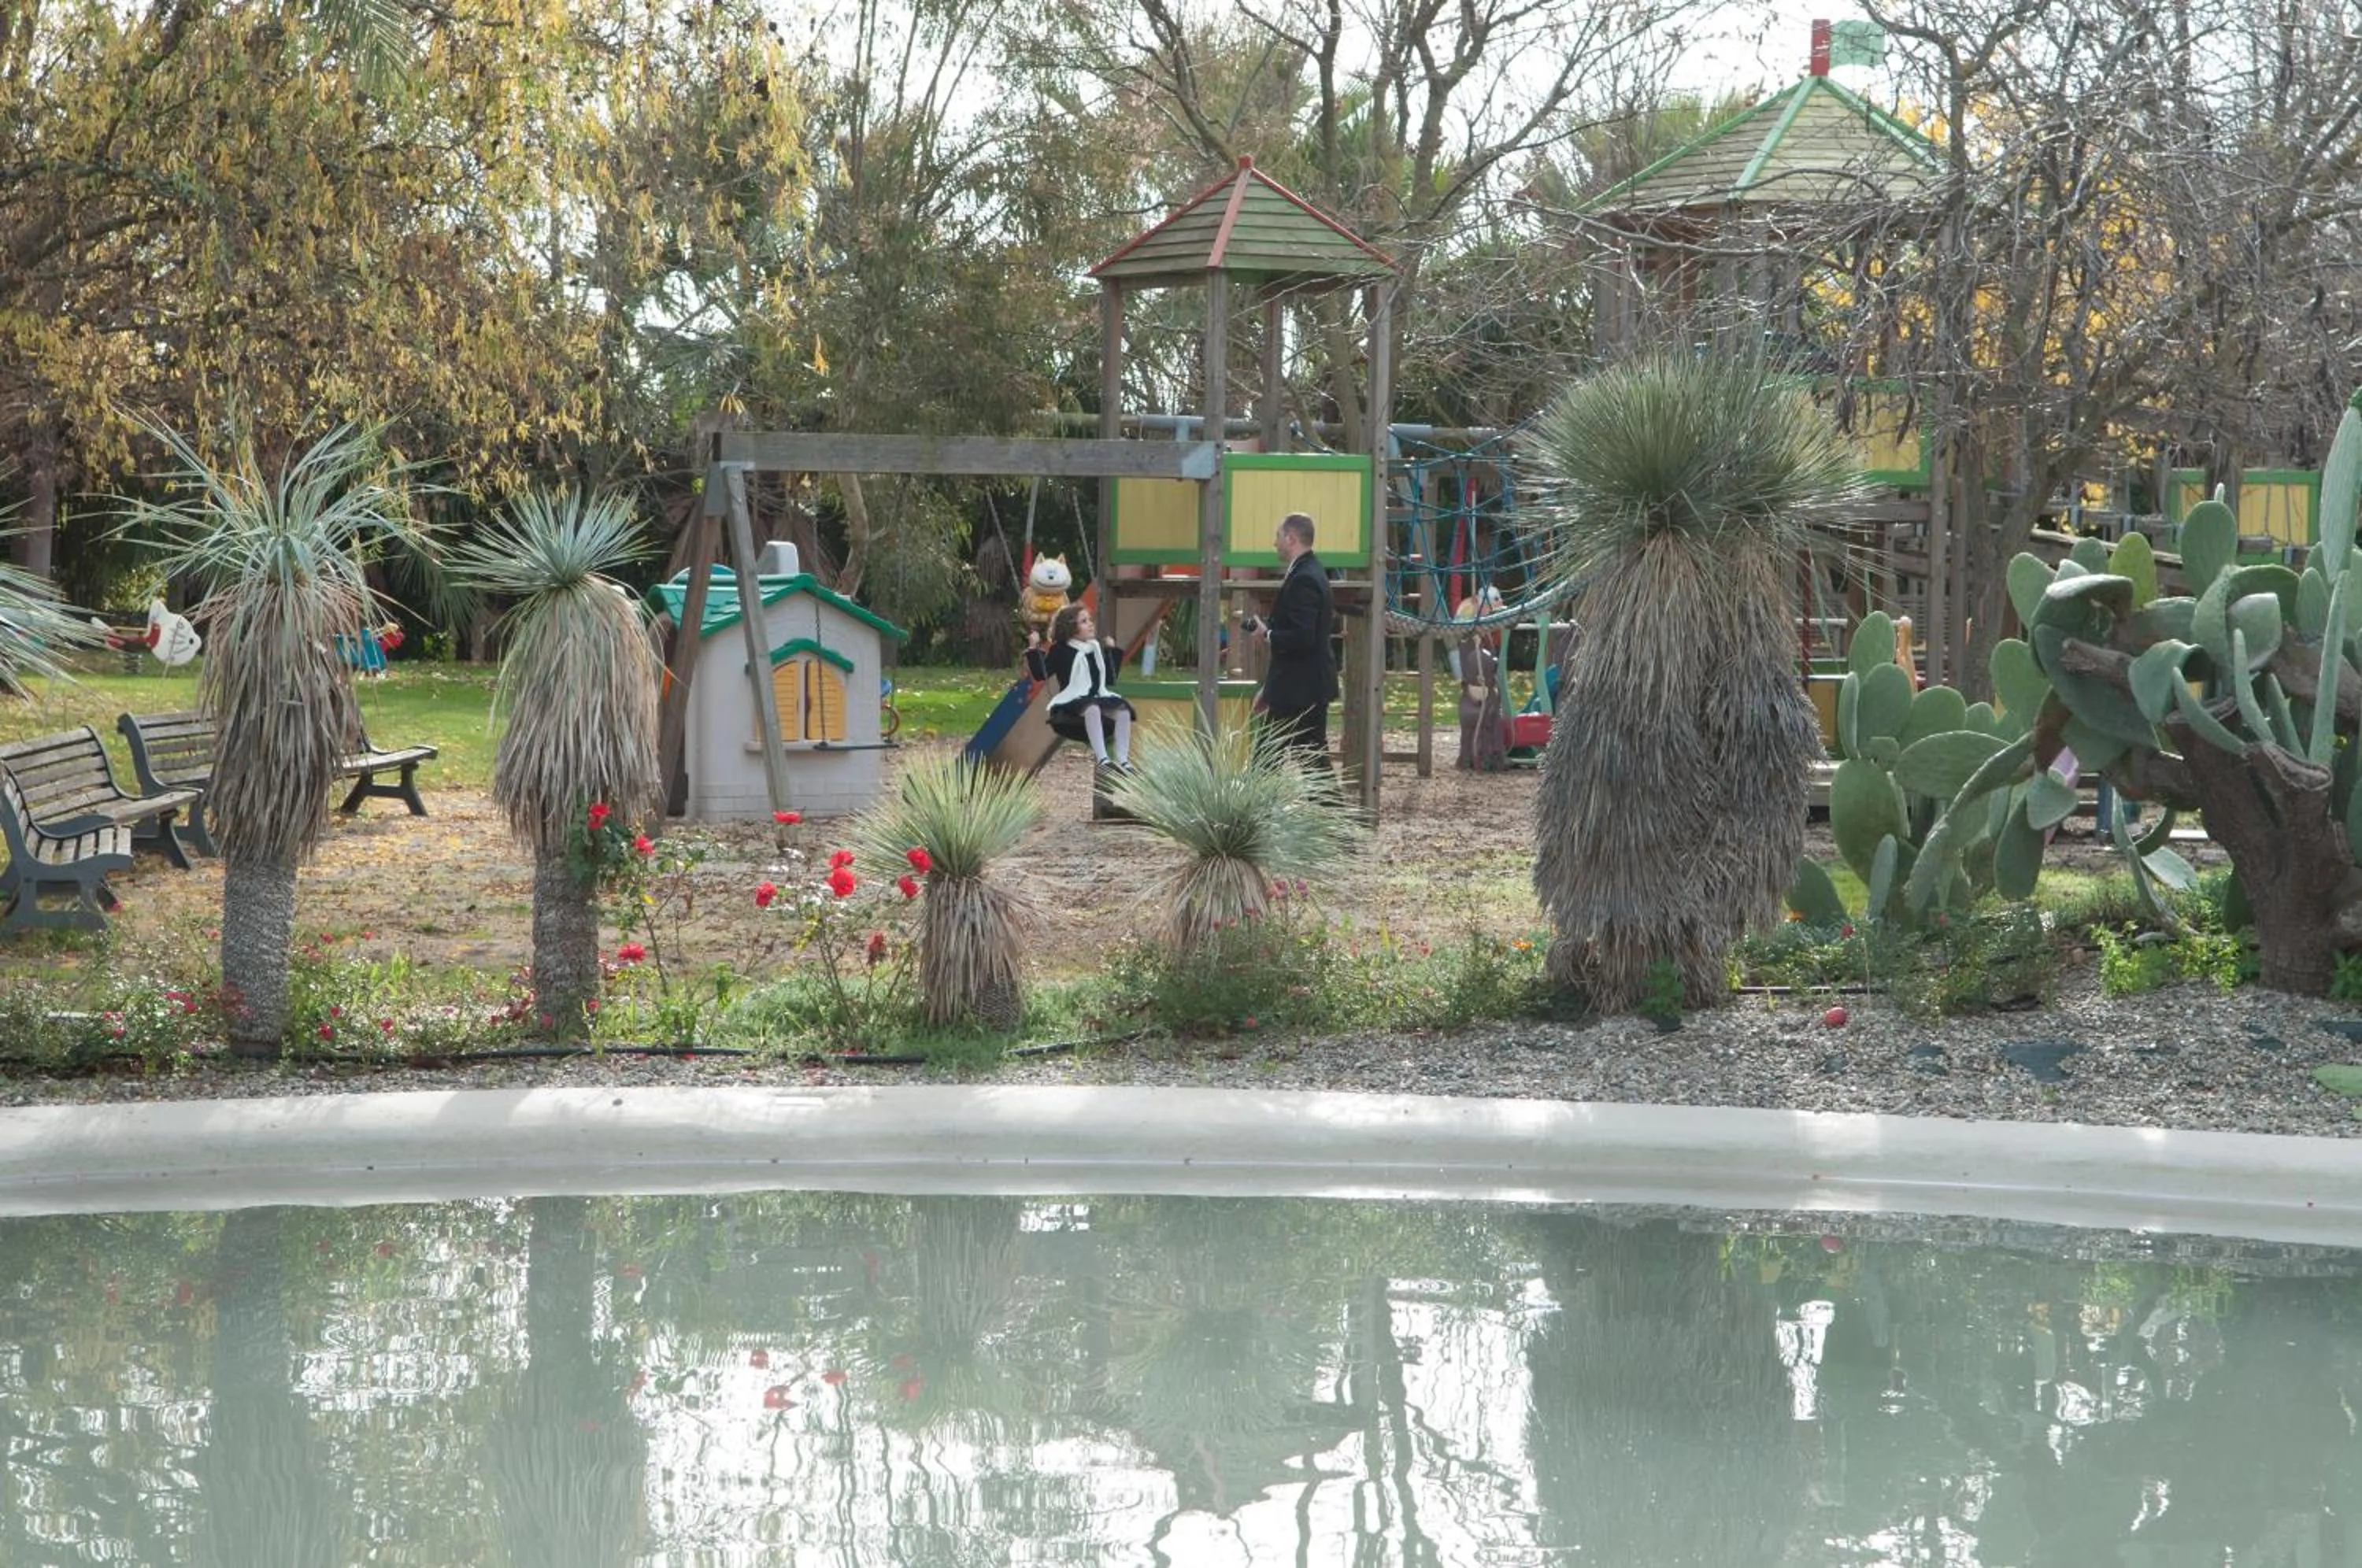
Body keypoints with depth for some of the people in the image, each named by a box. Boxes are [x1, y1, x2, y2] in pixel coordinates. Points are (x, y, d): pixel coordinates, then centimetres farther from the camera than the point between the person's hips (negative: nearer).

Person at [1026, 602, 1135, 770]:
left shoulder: (1097, 648, 15)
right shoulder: (1061, 650, -2)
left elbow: (1110, 680, 21)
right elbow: (1041, 674, -12)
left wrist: (1113, 652, 21)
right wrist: (1034, 649, -20)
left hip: (1099, 698, 6)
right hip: (1072, 703, -6)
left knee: (1123, 711, -21)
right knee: (1092, 709, -38)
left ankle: (1123, 760, -26)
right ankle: (1103, 760, -45)